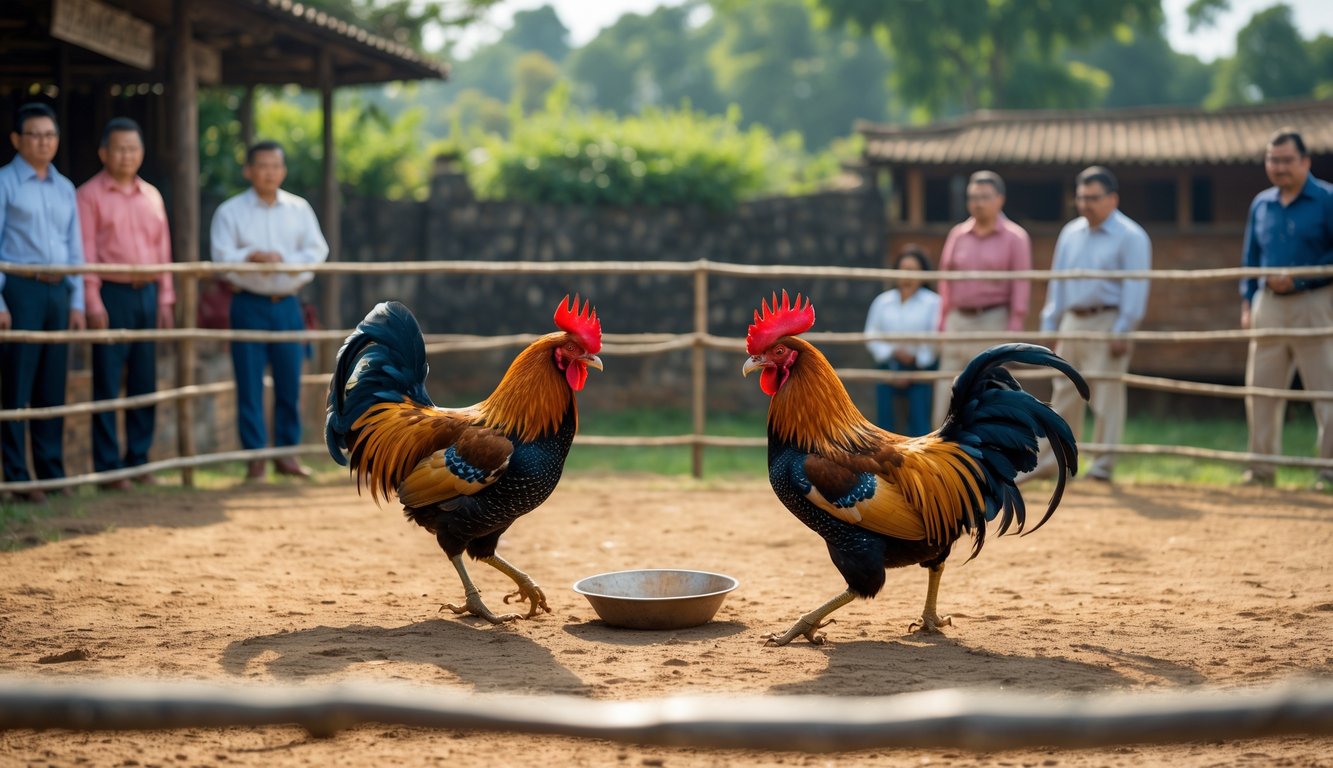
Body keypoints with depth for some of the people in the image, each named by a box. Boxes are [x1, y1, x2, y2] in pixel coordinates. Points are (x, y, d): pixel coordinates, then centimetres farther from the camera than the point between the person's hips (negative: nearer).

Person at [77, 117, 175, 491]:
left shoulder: (152, 196, 14)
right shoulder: (90, 195, -2)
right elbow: (85, 253, -6)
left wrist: (166, 298, 10)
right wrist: (93, 302, -12)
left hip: (147, 294, 5)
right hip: (112, 294, -5)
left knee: (145, 382, 7)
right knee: (107, 383, -3)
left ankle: (139, 460, 15)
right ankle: (108, 467, 2)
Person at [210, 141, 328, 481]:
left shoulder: (299, 209, 9)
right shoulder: (230, 211, 2)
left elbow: (316, 251, 0)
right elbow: (222, 256, -10)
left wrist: (286, 261, -17)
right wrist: (254, 256, -27)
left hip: (287, 303, 2)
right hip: (249, 304, -2)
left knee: (290, 382, 4)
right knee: (250, 384, -2)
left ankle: (286, 452, 15)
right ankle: (254, 456, 4)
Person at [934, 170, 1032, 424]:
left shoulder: (1015, 237, 1)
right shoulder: (957, 235, 12)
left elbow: (1021, 288, -4)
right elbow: (946, 282, 13)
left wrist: (1013, 333, -11)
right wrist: (943, 325, 6)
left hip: (993, 323, -4)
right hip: (958, 322, 4)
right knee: (947, 397, 1)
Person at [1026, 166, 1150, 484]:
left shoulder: (1130, 237, -5)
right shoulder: (1070, 234, 14)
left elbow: (1135, 288, -11)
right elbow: (1058, 281, 18)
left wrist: (1122, 331, -18)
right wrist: (1049, 326, 11)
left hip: (1107, 323, -6)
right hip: (1072, 323, 6)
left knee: (1107, 397, -4)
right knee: (1063, 396, 10)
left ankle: (1103, 466, 2)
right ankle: (1049, 462, 17)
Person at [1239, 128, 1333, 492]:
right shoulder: (1261, 204, 13)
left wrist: (1297, 279, -15)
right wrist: (1247, 302, 12)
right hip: (1269, 307, 6)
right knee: (1260, 389, 7)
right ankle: (1262, 467, 16)